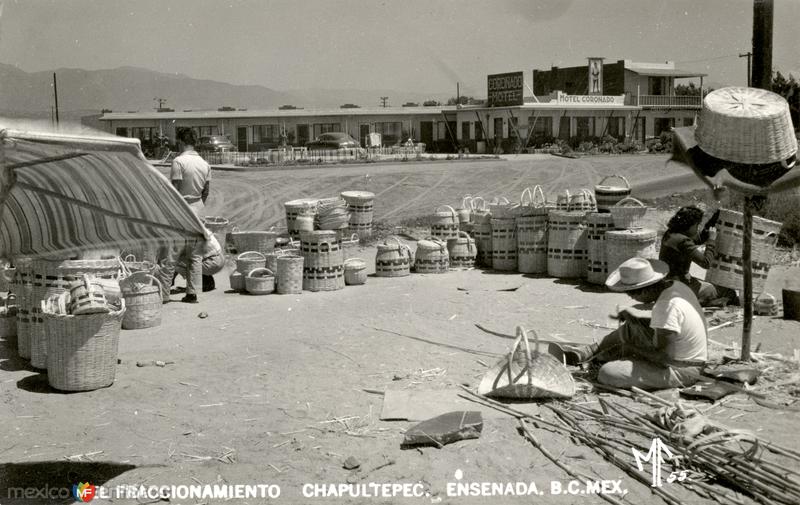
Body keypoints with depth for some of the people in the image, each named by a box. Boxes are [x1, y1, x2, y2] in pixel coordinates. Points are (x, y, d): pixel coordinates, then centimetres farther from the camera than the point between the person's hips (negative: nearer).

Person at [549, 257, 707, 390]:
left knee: (607, 374, -19)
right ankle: (580, 354, 21)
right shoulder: (675, 285, -1)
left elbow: (663, 356, -28)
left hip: (680, 371, -10)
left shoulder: (667, 305, -30)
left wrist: (633, 348, -13)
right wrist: (634, 314, 9)